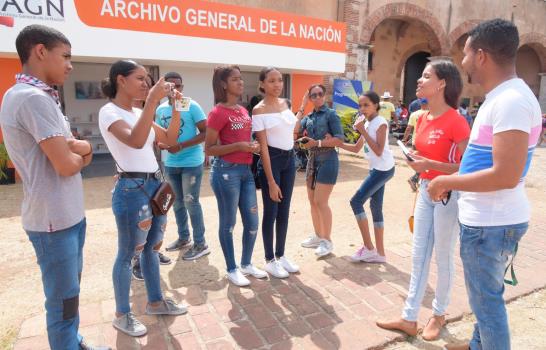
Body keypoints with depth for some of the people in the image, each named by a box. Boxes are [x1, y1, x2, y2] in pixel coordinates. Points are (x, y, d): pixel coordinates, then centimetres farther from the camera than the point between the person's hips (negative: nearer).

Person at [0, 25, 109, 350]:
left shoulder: (40, 96, 12)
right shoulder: (33, 98, -19)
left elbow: (80, 148, 12)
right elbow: (66, 164, -22)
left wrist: (77, 148, -10)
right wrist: (79, 154, -1)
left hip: (69, 214, 10)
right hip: (54, 220, -10)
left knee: (70, 293, 23)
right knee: (63, 300, 5)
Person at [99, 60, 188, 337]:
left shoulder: (139, 113, 12)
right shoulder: (109, 112, -12)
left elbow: (169, 140, 11)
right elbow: (136, 141, -30)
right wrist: (152, 100, -29)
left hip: (155, 185, 8)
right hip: (132, 189, -8)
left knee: (152, 247, 18)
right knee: (128, 254, 5)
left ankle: (155, 302, 34)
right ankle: (122, 315, 24)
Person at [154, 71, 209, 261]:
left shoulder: (192, 106, -10)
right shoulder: (160, 109, 7)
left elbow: (205, 133, -13)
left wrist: (181, 146, -20)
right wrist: (160, 143, -8)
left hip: (191, 162, -6)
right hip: (170, 163, 6)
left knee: (191, 202, -3)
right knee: (177, 202, 15)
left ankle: (200, 244, 10)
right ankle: (183, 237, 32)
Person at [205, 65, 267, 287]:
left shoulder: (243, 111, 13)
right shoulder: (218, 112, -11)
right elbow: (209, 149, -12)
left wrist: (253, 146, 4)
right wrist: (238, 146, -20)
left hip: (246, 171, 8)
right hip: (226, 171, -7)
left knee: (252, 222, 12)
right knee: (228, 223, 6)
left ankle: (246, 264, 32)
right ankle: (232, 270, 24)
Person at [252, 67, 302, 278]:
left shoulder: (284, 103, 8)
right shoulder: (259, 110, -13)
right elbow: (263, 146, -18)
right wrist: (271, 182, -20)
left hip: (289, 159, 7)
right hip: (272, 160, -7)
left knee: (284, 211, 13)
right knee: (270, 212, 2)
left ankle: (281, 255, 27)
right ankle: (270, 260, 19)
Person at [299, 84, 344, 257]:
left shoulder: (331, 114, -4)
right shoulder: (309, 117, 13)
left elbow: (340, 139, -11)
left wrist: (317, 142, -18)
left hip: (327, 160, -7)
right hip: (312, 159, 7)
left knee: (321, 202, -7)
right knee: (312, 201, 11)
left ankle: (327, 241, 7)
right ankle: (318, 236, 25)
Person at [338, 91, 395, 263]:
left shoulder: (381, 123, -13)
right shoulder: (367, 124, 14)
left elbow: (378, 151, -22)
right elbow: (356, 148, 19)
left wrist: (363, 131, -21)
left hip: (383, 169, -9)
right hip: (377, 169, 10)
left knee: (356, 201, -10)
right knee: (376, 207, 10)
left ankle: (369, 247, -2)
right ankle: (379, 252, 18)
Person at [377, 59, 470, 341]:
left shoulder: (456, 121, -17)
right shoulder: (422, 119, 7)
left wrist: (430, 165, -25)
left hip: (448, 194, -7)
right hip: (425, 191, 7)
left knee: (443, 257, 9)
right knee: (418, 256, 11)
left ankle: (438, 314, 32)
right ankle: (409, 318, 22)